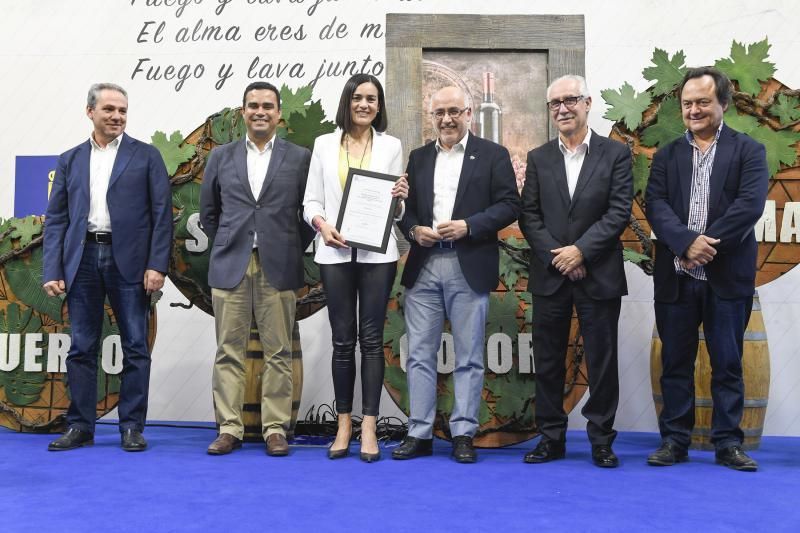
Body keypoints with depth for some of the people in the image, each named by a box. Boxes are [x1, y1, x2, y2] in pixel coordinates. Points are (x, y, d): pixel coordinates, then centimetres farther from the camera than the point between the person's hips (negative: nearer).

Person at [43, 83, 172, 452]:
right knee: (81, 348, 6)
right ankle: (80, 427, 16)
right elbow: (55, 218, 9)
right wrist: (52, 270, 0)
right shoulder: (70, 160, 13)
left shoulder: (146, 156, 5)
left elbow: (162, 213, -1)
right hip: (83, 259, 3)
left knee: (135, 347, 2)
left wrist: (157, 265, -10)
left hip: (129, 260, -2)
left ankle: (132, 427, 10)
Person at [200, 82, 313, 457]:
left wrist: (294, 250, 5)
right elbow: (208, 212, 18)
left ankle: (275, 429, 10)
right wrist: (227, 245, 14)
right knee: (229, 352, 3)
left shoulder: (299, 158, 5)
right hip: (230, 267, 2)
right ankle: (229, 429, 11)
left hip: (278, 268, -1)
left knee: (278, 353, 2)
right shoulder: (221, 156, 11)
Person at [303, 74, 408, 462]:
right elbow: (311, 201, 7)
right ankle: (344, 425, 15)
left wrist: (399, 198, -13)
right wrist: (321, 224, -13)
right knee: (342, 340, 5)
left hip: (377, 253, -1)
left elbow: (396, 209, 9)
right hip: (335, 253, 1)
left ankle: (369, 427, 6)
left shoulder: (391, 146, 8)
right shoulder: (324, 144, 9)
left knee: (371, 338, 1)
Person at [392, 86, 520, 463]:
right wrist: (414, 230, -5)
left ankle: (463, 434, 12)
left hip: (469, 268, -3)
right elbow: (405, 206, 16)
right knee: (420, 354, 5)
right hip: (423, 267, 4)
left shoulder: (493, 155, 4)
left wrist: (468, 226, -14)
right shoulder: (418, 157, 16)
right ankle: (419, 433, 13)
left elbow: (509, 205, -3)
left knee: (469, 357, 3)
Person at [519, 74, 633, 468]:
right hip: (549, 276, 3)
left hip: (599, 276, -2)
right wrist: (557, 256, -9)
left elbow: (619, 212, -6)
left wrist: (581, 250, -15)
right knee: (548, 361, 7)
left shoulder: (615, 154, 2)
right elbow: (529, 215, 3)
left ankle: (602, 441, 16)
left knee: (601, 361, 4)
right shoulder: (538, 158, 10)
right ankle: (551, 438, 18)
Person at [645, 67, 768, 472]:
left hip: (727, 277, -2)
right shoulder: (667, 155, 11)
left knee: (727, 363, 6)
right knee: (675, 362, 7)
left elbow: (750, 205, -10)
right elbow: (655, 205, -3)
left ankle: (728, 443, 16)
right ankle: (674, 440, 16)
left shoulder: (748, 152, 4)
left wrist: (706, 246, -18)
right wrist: (687, 243, -19)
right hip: (675, 278, 2)